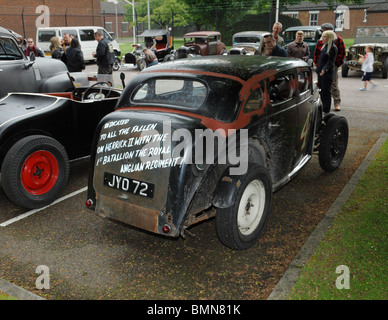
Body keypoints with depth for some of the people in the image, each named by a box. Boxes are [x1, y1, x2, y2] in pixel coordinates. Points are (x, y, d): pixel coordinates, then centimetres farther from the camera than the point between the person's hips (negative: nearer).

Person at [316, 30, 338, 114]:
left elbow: (330, 61, -19)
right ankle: (322, 109, 19)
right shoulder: (324, 46, 14)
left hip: (327, 73, -8)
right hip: (321, 72, 8)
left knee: (326, 92, -3)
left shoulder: (333, 48, -12)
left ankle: (326, 111, 4)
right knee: (321, 91, 11)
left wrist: (325, 69, -31)